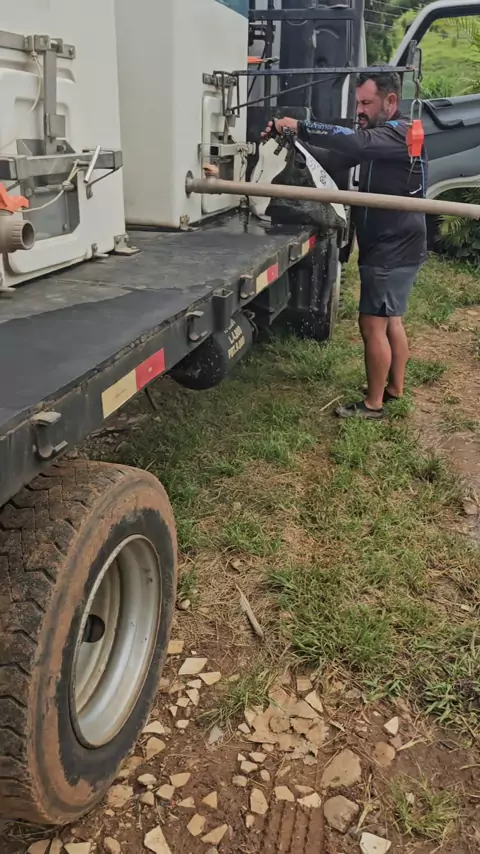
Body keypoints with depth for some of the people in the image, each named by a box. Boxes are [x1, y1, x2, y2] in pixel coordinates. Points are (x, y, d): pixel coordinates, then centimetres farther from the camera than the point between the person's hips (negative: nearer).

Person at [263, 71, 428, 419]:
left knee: (372, 323, -6)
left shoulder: (400, 133, -16)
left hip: (393, 250, -10)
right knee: (392, 321, 17)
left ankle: (373, 404, 3)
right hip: (394, 247, 10)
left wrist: (299, 126, -32)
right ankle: (395, 391, 29)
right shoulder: (380, 136, 15)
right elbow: (334, 161, 7)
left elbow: (356, 142, -35)